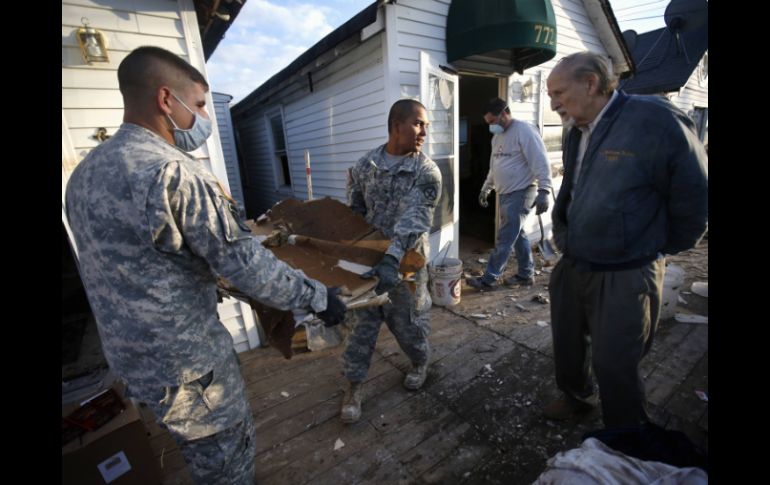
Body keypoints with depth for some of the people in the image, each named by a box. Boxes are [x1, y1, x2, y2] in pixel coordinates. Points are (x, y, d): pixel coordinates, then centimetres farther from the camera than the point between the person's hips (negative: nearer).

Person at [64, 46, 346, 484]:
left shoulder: (87, 171, 5)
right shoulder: (174, 172, -25)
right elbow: (247, 265, -26)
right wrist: (318, 296, -14)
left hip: (131, 351, 9)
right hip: (182, 357, -8)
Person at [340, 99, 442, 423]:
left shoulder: (427, 172, -11)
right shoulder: (364, 166, 0)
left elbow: (413, 219, -25)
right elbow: (352, 212, 5)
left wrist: (391, 259, -38)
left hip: (405, 261, -2)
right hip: (366, 260, 3)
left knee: (408, 322, 14)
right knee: (361, 323, 9)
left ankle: (420, 363, 46)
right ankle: (354, 387, 28)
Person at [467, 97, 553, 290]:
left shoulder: (524, 131, -14)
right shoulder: (497, 137, 14)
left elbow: (540, 163, -19)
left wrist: (544, 191, -25)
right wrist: (486, 188, 23)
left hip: (520, 193, -9)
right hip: (506, 194, 9)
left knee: (505, 238, -5)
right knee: (518, 235, 14)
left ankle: (489, 278, 1)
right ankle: (526, 274, 25)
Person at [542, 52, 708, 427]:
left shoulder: (656, 121, -16)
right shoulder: (577, 133, 5)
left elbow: (694, 198, -9)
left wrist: (661, 250, 1)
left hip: (624, 277, -6)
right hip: (571, 266, 7)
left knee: (614, 366, 7)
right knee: (567, 345, 21)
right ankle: (576, 397, 49)